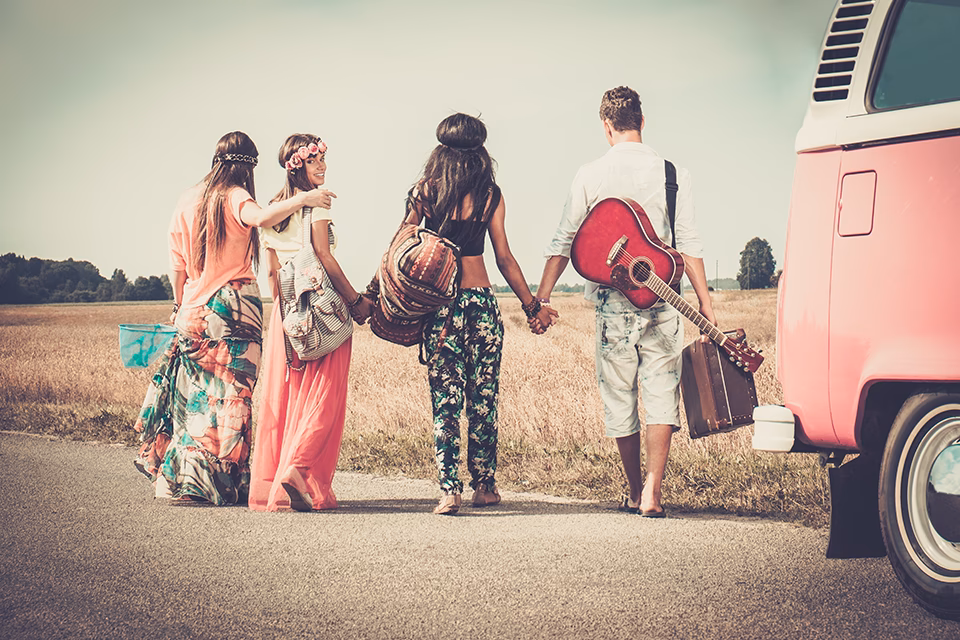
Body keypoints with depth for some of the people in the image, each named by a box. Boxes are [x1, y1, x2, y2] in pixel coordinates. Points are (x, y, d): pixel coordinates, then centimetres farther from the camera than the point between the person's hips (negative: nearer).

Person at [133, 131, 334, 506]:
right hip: (234, 305, -6)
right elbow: (261, 218, -31)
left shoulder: (187, 200, 10)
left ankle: (177, 479, 16)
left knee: (194, 395, 13)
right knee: (231, 395, -1)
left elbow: (177, 264, 12)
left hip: (194, 311, 6)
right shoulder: (233, 197, -8)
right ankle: (224, 482, -2)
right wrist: (302, 200, -25)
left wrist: (179, 305, 22)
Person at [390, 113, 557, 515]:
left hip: (437, 303, 0)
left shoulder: (424, 191, 1)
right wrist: (532, 306, 8)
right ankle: (483, 485, 16)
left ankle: (449, 489, -6)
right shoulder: (490, 195, 0)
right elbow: (504, 259, -1)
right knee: (482, 397, 10)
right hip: (480, 301, 0)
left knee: (445, 398, 2)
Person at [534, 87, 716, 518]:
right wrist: (705, 304, 2)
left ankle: (635, 493, 20)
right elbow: (689, 245, -1)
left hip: (612, 302, 1)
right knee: (662, 395, 2)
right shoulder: (671, 173, 0)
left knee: (619, 398, 12)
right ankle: (652, 492, -11)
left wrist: (542, 297, 9)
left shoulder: (590, 176, 1)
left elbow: (564, 242, 3)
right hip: (660, 300, 0)